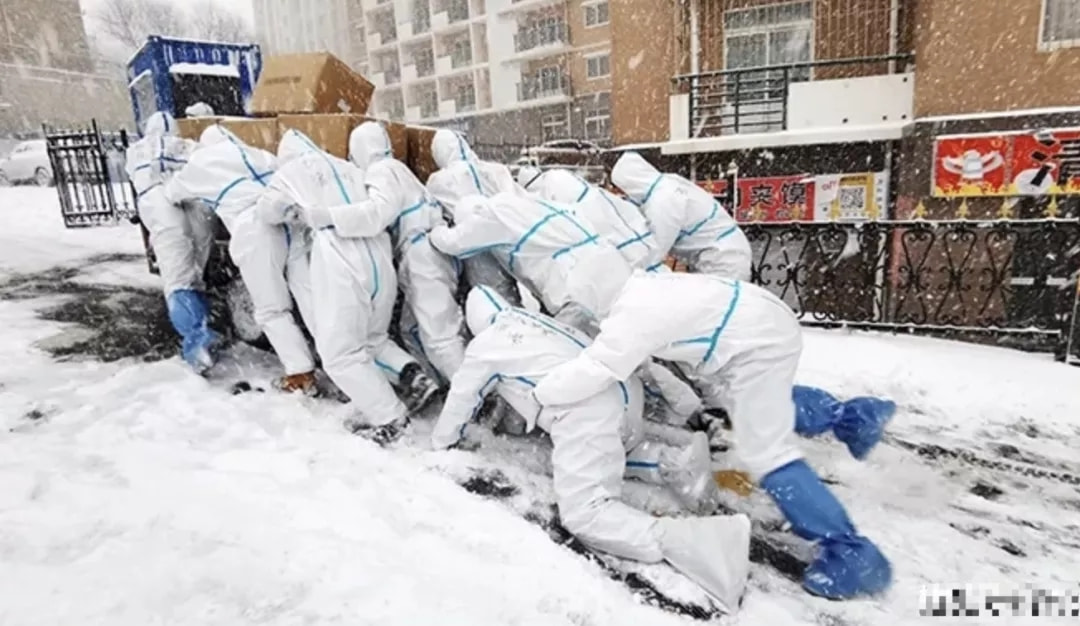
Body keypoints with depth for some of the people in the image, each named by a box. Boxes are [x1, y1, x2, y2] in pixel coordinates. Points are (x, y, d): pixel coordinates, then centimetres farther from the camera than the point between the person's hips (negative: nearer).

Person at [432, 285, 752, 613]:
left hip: (586, 413, -8)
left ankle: (684, 540, -30)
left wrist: (444, 439, 40)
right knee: (610, 449, 35)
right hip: (624, 390, 8)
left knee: (584, 513, -10)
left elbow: (461, 397, 24)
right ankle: (674, 465, 11)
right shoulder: (540, 321, 28)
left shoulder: (484, 345, 12)